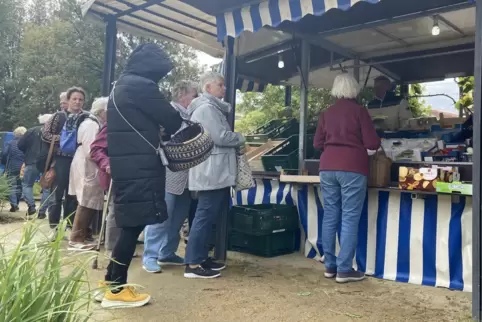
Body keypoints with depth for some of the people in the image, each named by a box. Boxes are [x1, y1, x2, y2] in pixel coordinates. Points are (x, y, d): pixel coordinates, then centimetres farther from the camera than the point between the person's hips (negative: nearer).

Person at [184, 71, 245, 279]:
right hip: (211, 171, -11)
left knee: (210, 216, 14)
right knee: (205, 215, -9)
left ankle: (201, 257, 22)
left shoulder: (213, 108, 22)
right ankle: (193, 264, -4)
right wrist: (241, 138, -2)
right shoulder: (206, 108, -12)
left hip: (216, 171, 11)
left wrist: (235, 138, 7)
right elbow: (221, 137, -18)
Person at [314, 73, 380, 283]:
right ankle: (344, 269, 1)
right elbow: (372, 143, -4)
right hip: (352, 168, -4)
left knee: (330, 216, 9)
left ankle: (330, 266, 15)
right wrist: (366, 142, 18)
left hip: (327, 167, 5)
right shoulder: (359, 110, -1)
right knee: (350, 218, -1)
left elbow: (317, 144, 13)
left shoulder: (326, 113, 11)